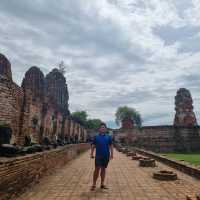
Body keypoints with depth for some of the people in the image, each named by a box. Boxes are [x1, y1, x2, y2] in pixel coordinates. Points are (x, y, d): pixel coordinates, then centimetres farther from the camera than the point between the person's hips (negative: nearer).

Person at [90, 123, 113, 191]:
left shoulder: (108, 137, 6)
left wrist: (111, 154, 0)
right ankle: (94, 184, 4)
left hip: (106, 156, 2)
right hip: (98, 155, -2)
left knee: (103, 169, 11)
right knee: (97, 169, -6)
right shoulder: (96, 136, 3)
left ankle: (102, 184, 21)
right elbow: (93, 146, 5)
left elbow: (111, 146, 7)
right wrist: (92, 154, -1)